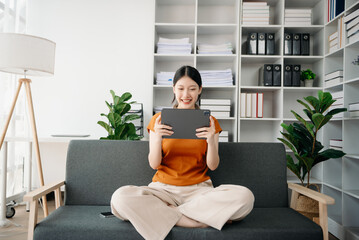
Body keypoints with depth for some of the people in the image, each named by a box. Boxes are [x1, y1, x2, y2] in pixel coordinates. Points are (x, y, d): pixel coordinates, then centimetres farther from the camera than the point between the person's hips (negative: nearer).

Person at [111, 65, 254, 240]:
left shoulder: (209, 122, 7)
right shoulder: (159, 120, 5)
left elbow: (213, 166, 2)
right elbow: (154, 164, 0)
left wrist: (211, 141, -17)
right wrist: (157, 138, -19)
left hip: (199, 189, 1)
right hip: (163, 188, 0)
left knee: (245, 197, -28)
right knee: (120, 197, -29)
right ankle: (202, 221, -20)